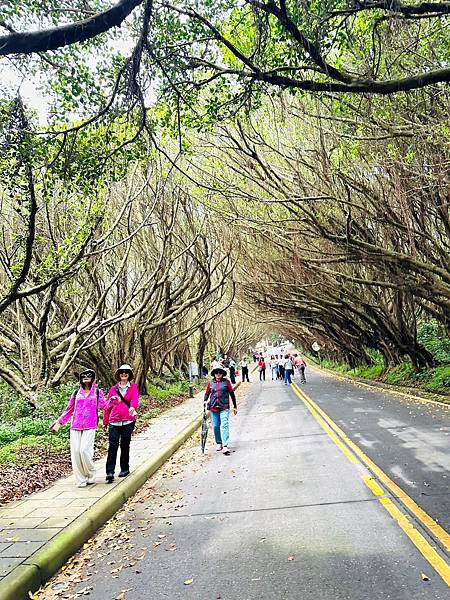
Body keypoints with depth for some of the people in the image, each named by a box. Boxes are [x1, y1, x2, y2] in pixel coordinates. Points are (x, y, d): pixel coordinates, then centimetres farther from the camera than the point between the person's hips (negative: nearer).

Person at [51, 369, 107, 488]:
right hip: (75, 426, 3)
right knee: (75, 452, -5)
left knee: (84, 450, -15)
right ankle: (81, 480, 7)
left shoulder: (97, 392, 11)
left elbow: (105, 406, 1)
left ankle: (91, 476, 6)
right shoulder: (76, 393, 17)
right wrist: (59, 422, 15)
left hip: (90, 426, -3)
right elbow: (69, 410, 21)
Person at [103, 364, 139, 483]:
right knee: (113, 445, -7)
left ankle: (125, 469, 24)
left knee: (125, 445, 8)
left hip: (128, 421, -1)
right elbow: (108, 405, 13)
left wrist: (133, 407, -37)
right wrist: (105, 421, 13)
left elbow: (135, 398, -15)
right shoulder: (113, 389, 9)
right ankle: (110, 472, -8)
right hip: (114, 421, 1)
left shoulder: (134, 387, 4)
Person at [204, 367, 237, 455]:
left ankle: (225, 446, -17)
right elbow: (207, 393, 19)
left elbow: (232, 393, 8)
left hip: (224, 408, -3)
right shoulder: (211, 383, 9)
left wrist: (235, 406, 9)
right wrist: (205, 401, -2)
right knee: (215, 426, 8)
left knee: (224, 425, -13)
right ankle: (219, 443, 25)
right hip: (213, 408, 3)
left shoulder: (226, 382, 4)